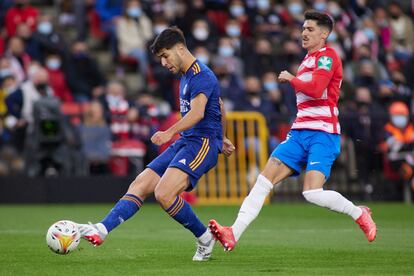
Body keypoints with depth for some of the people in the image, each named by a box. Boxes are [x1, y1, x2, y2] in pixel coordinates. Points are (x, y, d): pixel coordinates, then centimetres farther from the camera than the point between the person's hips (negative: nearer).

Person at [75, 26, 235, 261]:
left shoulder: (201, 75, -12)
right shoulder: (186, 76, 20)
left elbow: (198, 112, -29)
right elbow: (220, 109, 33)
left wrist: (170, 132, -44)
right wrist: (221, 138, 46)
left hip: (202, 144, -10)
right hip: (185, 144, 10)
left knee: (164, 193, -25)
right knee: (140, 186, -3)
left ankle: (204, 238, -7)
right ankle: (102, 230, -11)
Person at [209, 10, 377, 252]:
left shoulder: (327, 56, -7)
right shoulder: (309, 59, 22)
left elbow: (315, 89, -21)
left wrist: (291, 78, -7)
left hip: (322, 134, -8)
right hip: (300, 132, 8)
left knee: (313, 193, -21)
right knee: (265, 179, -7)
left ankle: (359, 213, 7)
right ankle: (233, 235, -13)